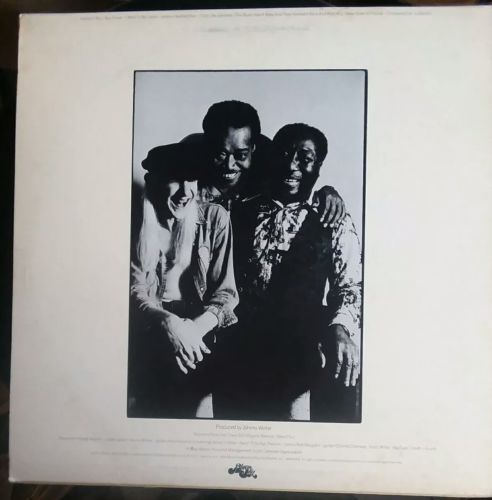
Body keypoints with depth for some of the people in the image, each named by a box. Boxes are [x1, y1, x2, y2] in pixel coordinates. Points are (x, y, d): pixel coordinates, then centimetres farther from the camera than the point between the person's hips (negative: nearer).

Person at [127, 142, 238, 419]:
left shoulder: (214, 218, 0)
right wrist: (169, 323, -23)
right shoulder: (137, 223, 1)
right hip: (150, 332, 1)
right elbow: (134, 290, -4)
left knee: (195, 408, -15)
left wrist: (197, 327, -20)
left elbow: (225, 291, -1)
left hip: (199, 332, 0)